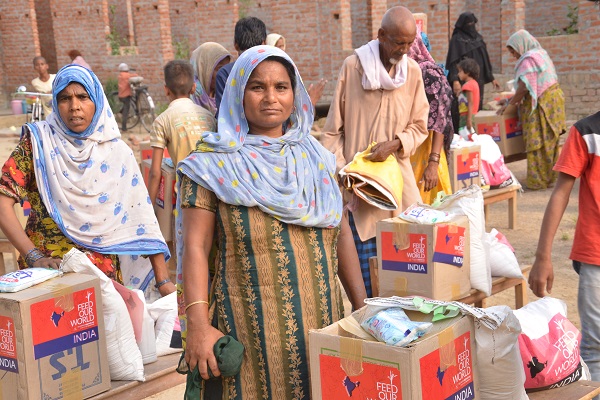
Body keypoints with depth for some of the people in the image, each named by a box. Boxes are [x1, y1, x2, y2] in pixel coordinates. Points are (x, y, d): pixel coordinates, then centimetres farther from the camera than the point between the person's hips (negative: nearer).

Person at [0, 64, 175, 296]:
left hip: (102, 268, 2)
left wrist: (163, 279, -7)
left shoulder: (117, 152, 0)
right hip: (46, 267, -1)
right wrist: (34, 257, -21)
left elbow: (142, 216, -1)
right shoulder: (39, 142, -4)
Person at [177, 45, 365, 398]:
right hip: (251, 327, -4)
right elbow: (195, 247, -9)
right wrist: (198, 325, -18)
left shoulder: (317, 158, 10)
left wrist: (363, 304, 9)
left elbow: (342, 235, 13)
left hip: (323, 321, 4)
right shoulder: (215, 165, -4)